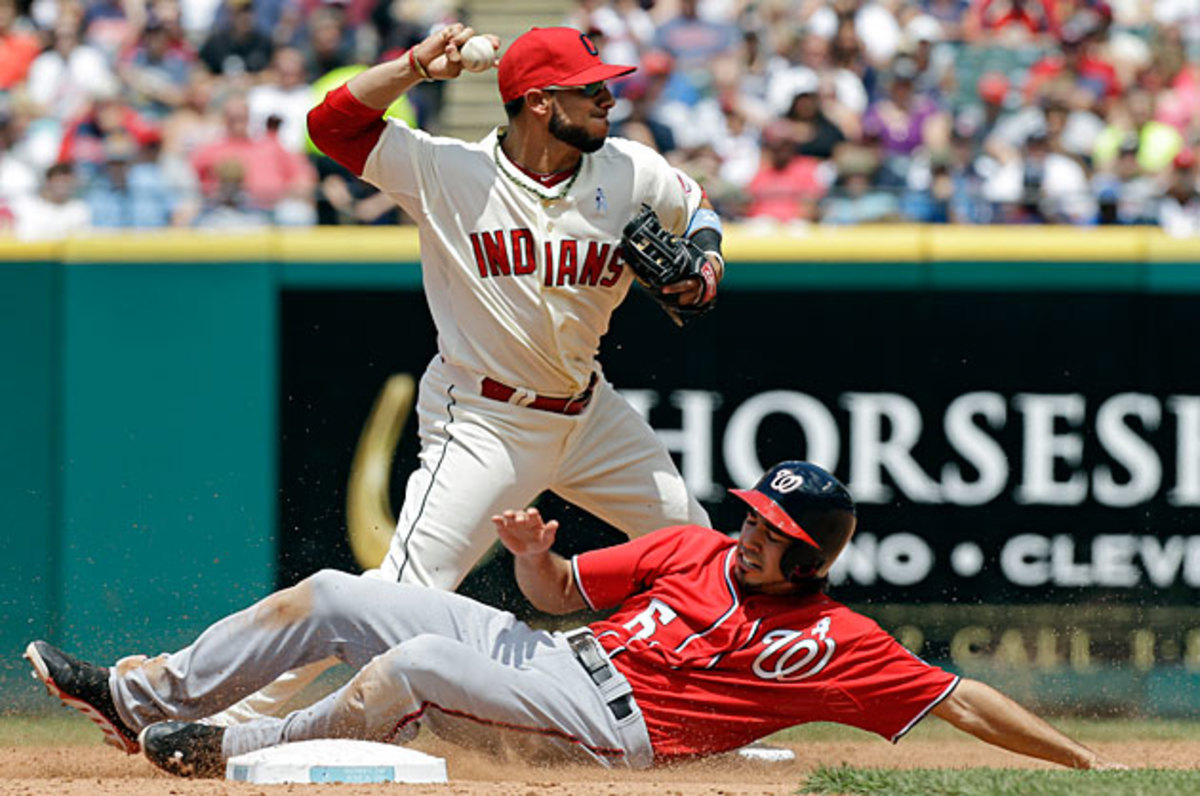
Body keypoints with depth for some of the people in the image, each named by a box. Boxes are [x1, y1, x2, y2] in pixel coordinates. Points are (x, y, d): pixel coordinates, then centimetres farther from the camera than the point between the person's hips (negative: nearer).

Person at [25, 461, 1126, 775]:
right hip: (553, 657, 7)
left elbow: (961, 701, -3)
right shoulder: (693, 548, 14)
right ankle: (144, 696, 7)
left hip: (611, 723, -7)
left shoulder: (837, 643, -2)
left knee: (414, 665, -29)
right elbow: (563, 591, 18)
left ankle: (236, 753, -12)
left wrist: (1086, 760, -9)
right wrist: (535, 553, -5)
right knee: (331, 595, -1)